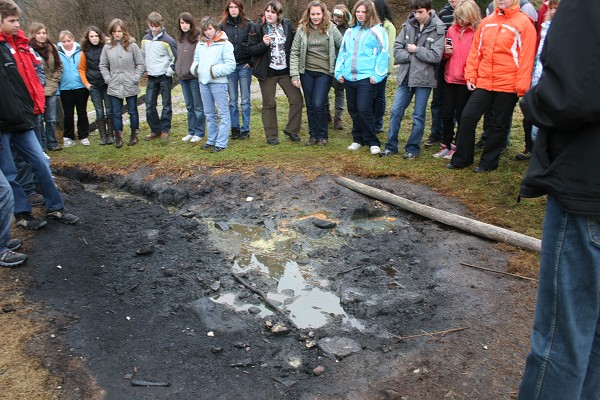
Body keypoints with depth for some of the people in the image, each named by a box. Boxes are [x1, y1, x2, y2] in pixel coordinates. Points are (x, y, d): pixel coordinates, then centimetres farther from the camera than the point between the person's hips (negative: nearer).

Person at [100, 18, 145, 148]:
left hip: (130, 86, -2)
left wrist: (136, 78, -9)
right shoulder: (107, 47, 2)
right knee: (116, 113, 7)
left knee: (132, 111, 10)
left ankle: (134, 135, 23)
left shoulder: (132, 46, -4)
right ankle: (118, 137, 16)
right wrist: (108, 78, -2)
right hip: (114, 87, 2)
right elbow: (103, 65, 9)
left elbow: (140, 63, -1)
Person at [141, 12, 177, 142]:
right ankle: (155, 130, 15)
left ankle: (165, 130, 11)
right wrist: (145, 69, 11)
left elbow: (176, 58, -5)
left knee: (166, 105, 2)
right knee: (149, 105, 4)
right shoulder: (145, 39, 7)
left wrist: (170, 71, -10)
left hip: (165, 77, -5)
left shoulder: (167, 40, -10)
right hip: (151, 77, 5)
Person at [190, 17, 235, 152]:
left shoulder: (225, 44, -7)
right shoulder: (200, 44, 13)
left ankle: (221, 143, 0)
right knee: (209, 114, 16)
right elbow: (196, 60, 22)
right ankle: (212, 140, 27)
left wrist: (215, 71, -18)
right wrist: (195, 68, 1)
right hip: (203, 82, 7)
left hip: (218, 83, -7)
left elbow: (230, 65, -12)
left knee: (223, 113, -3)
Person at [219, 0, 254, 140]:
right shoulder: (222, 26, 5)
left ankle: (245, 129, 10)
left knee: (245, 100, 3)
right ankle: (235, 128, 14)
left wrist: (251, 62, -6)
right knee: (232, 100, 6)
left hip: (244, 66, -2)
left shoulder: (249, 24, 0)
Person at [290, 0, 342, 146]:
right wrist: (294, 75, -6)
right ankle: (313, 135, 22)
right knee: (310, 105, 8)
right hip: (307, 72, 2)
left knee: (318, 104, -10)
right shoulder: (302, 29, 0)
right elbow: (294, 53, 0)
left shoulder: (331, 29, -3)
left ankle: (323, 135, 9)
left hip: (324, 72, -2)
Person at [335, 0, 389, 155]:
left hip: (366, 78, -6)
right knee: (353, 111, 11)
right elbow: (342, 53, 17)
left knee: (364, 110, -10)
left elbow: (384, 54, -7)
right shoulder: (349, 31, 15)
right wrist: (339, 72, 7)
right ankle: (358, 139, 25)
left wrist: (377, 75, -14)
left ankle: (372, 142, 4)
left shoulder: (377, 31, -2)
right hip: (349, 78, 6)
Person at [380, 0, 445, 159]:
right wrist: (411, 56, -13)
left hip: (424, 79, -4)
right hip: (405, 77, 4)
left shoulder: (438, 30, -6)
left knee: (418, 116, 5)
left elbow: (435, 56, -14)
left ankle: (412, 149, 17)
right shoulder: (408, 25, 5)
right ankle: (391, 146, 16)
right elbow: (397, 49, 1)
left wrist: (416, 49, -9)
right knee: (395, 112, 5)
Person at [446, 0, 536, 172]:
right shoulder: (487, 21, 10)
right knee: (467, 117, -1)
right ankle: (461, 158, 12)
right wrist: (470, 76, 4)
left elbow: (526, 58, -9)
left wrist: (521, 88, -12)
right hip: (483, 82, 4)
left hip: (508, 86, -4)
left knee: (500, 125, 7)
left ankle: (488, 162, 19)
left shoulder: (524, 23, -5)